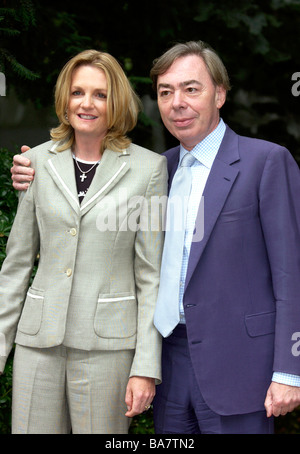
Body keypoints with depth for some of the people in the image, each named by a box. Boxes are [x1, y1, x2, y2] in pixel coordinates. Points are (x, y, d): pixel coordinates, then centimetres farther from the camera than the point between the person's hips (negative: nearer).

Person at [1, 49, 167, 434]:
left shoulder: (148, 167, -1)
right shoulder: (38, 161, 7)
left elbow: (151, 275, -2)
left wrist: (147, 366, -6)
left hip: (107, 343, -2)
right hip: (39, 340, 3)